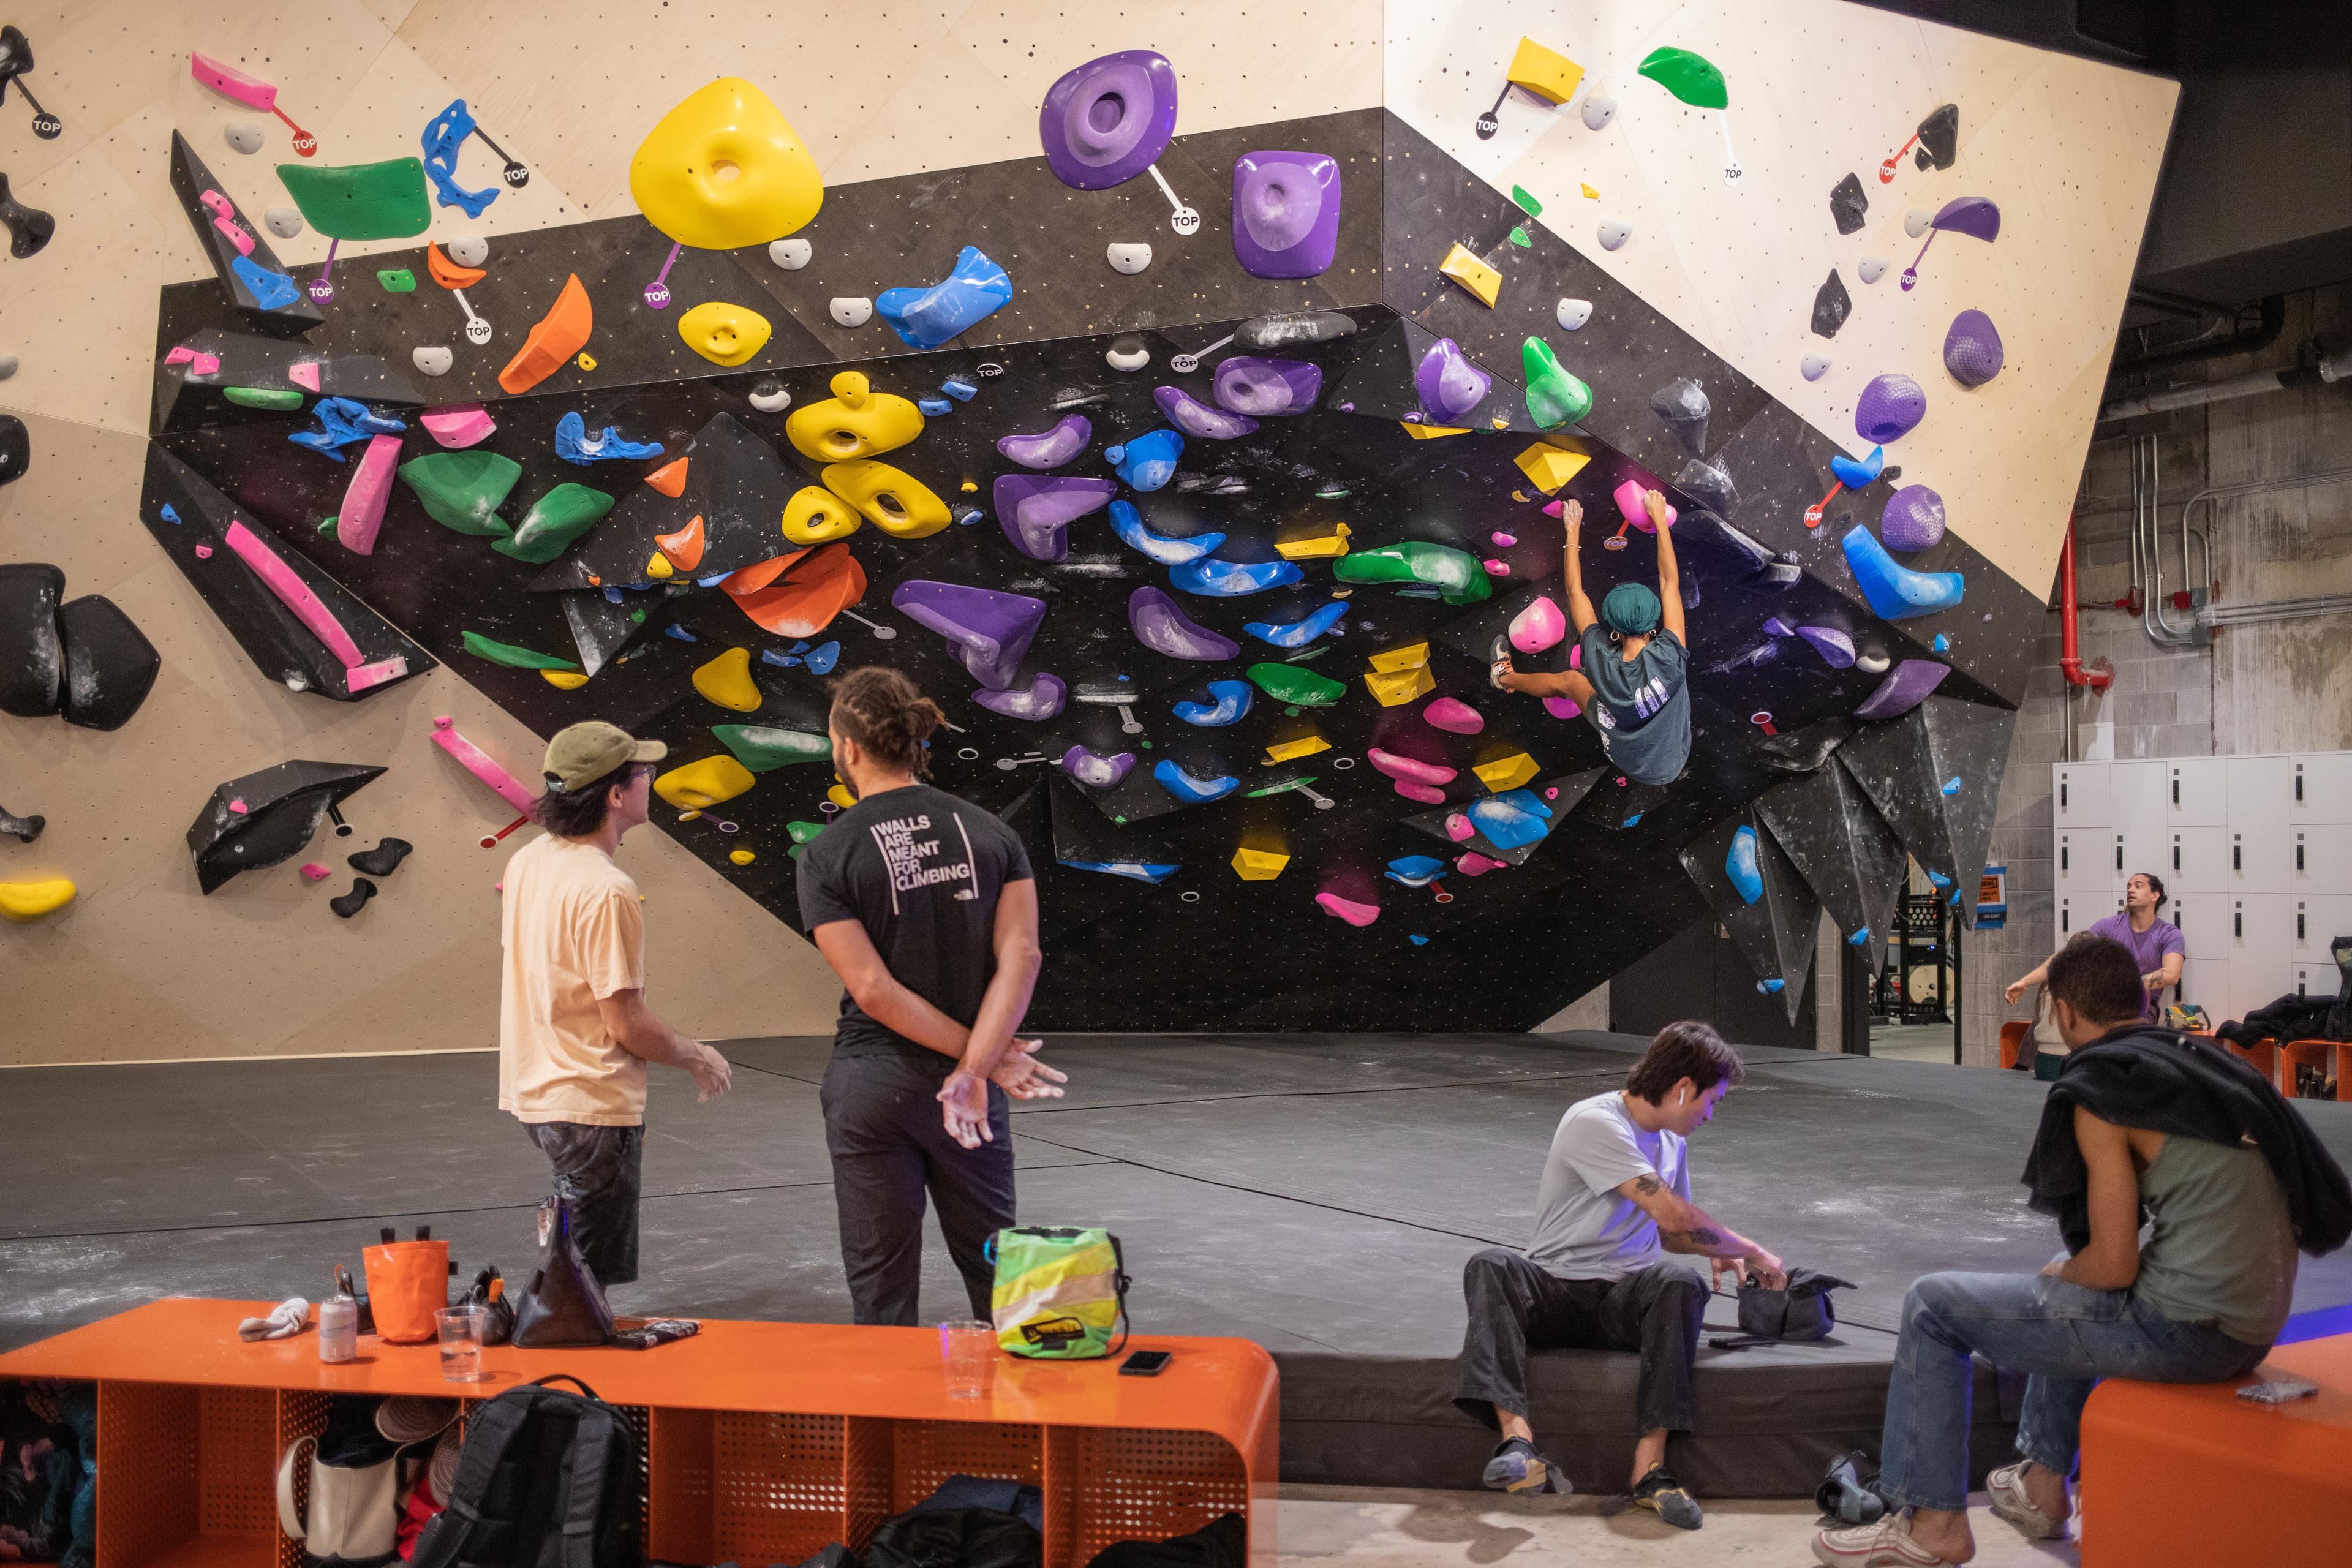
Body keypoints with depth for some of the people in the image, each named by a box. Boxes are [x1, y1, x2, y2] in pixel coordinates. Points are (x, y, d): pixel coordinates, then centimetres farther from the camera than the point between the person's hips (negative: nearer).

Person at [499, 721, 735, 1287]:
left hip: (533, 1091, 9)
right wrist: (695, 1057, -4)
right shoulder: (606, 890, -23)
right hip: (591, 1107, -9)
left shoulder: (526, 861, 4)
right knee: (587, 1285, 4)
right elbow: (626, 1022, -21)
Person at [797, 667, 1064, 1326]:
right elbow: (1021, 956, -12)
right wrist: (973, 1066, -16)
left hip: (871, 1086, -2)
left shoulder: (827, 855, -9)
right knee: (996, 1269, 17)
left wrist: (983, 1059, -11)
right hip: (969, 1088, 3)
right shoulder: (990, 831, -1)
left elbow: (872, 990, -15)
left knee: (881, 1285, 10)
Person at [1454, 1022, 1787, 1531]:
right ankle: (1518, 1441, -49)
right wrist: (1752, 1253, -5)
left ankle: (1650, 1466, -35)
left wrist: (1717, 1252, 12)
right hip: (1555, 1290, -4)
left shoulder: (1671, 1142, 17)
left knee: (1680, 1285, -31)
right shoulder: (1594, 1122, -11)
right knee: (1490, 1267, -36)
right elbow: (1672, 1215, -17)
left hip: (1625, 1298, 5)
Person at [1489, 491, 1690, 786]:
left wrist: (1573, 532, -9)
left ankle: (1505, 677, 47)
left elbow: (1575, 592, -17)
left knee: (1567, 680, 20)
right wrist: (1659, 518, -12)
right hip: (1673, 763, 1)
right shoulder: (1669, 657, -32)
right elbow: (1670, 580, -20)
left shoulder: (1603, 662, -29)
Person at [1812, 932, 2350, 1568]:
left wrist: (2060, 1274, 7)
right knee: (2070, 1293, 36)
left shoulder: (2099, 1090, -12)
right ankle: (2042, 1483, 39)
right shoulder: (2206, 1063, 11)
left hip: (2181, 1329, -9)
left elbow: (2113, 1266, -15)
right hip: (2252, 1324, 9)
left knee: (1933, 1306, 3)